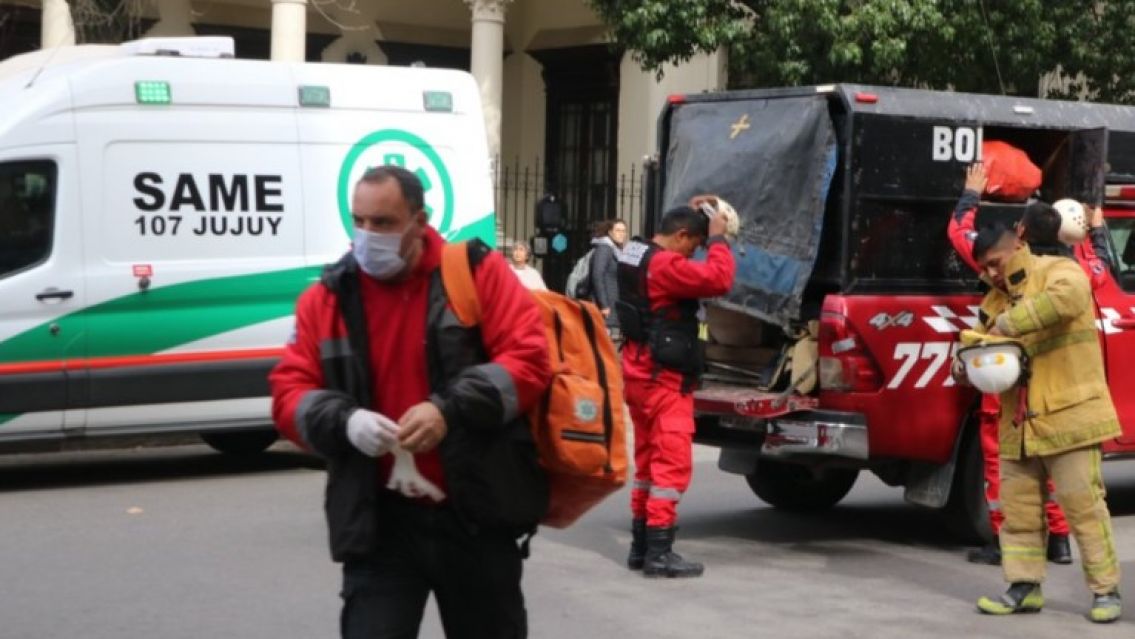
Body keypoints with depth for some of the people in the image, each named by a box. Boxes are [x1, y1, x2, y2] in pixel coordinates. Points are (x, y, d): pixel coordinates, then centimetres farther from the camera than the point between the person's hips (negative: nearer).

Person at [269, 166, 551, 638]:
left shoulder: (478, 273, -3)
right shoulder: (327, 299, 4)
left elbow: (529, 359, -9)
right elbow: (289, 394, 4)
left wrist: (450, 409, -24)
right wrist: (345, 422, -18)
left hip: (477, 514, -1)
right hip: (379, 521, 1)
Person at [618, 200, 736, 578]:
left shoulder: (639, 256, 11)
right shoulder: (666, 264, -19)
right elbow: (719, 279, -26)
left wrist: (689, 215, 23)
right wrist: (717, 239, -14)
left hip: (640, 373, 10)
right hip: (664, 379, -10)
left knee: (648, 460, 16)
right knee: (672, 463, -8)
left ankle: (640, 546, 22)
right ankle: (659, 553, -11)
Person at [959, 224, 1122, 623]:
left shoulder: (1059, 272, -5)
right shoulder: (995, 300, 16)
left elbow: (1066, 298, -29)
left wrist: (1009, 323, -27)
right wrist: (966, 368, -5)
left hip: (1067, 416, -7)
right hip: (1018, 423, 7)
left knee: (1084, 506, -4)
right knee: (1018, 508, 7)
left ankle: (1105, 590, 5)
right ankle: (1024, 587, 16)